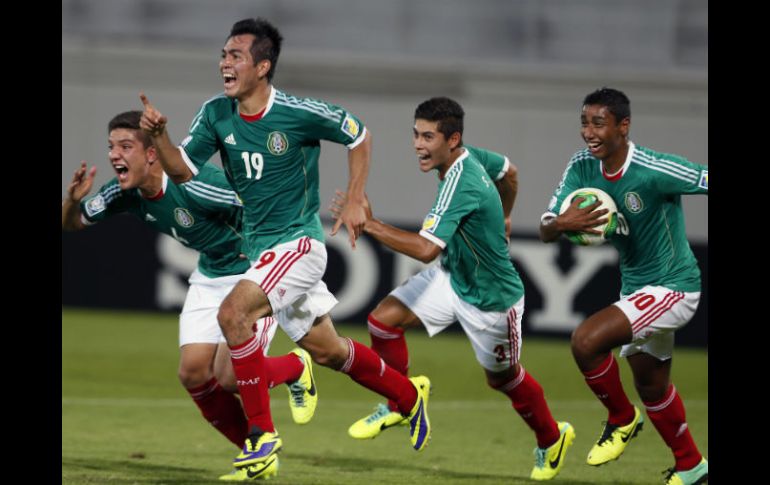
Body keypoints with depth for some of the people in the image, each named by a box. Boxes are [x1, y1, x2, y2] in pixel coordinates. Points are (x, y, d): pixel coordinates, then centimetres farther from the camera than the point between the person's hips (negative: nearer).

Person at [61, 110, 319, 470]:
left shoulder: (195, 186, -31)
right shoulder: (124, 194, -9)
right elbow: (71, 224, 4)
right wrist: (73, 199, -17)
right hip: (209, 277, 7)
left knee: (229, 377, -15)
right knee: (193, 373, -6)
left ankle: (296, 367, 18)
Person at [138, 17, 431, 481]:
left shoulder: (300, 113, -16)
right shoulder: (217, 115, -1)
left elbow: (359, 136, -3)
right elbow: (182, 169, -2)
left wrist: (356, 201, -8)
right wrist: (159, 135, -20)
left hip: (298, 241, -7)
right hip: (260, 246, 7)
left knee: (233, 312, -26)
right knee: (326, 350, 15)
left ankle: (262, 434, -19)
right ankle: (408, 394, 39)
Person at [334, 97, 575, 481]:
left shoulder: (461, 184, -35)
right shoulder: (471, 156, -10)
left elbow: (426, 248, -43)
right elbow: (509, 172, 12)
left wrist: (369, 224, -40)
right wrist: (501, 217, 29)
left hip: (492, 299, -8)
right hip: (452, 278, 8)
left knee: (503, 378, 14)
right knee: (384, 319, -8)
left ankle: (551, 439, 41)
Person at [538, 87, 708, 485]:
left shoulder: (655, 171, -27)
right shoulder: (582, 168, -7)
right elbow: (545, 232, -7)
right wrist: (563, 223, -29)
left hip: (673, 286, -8)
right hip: (636, 287, 8)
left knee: (586, 340, -24)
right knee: (651, 387, 23)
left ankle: (622, 419, 1)